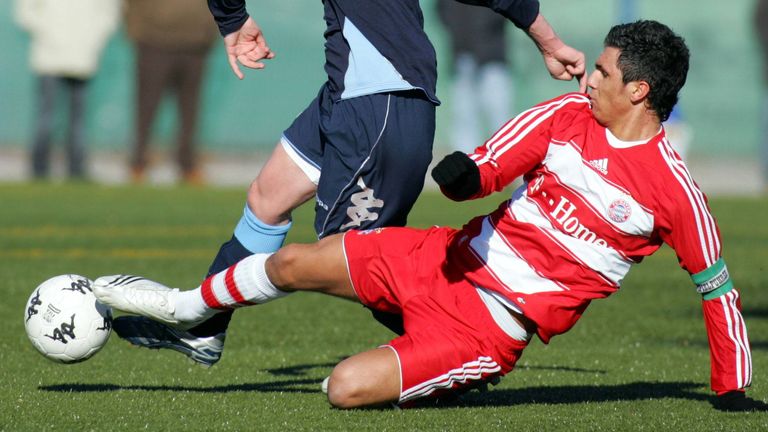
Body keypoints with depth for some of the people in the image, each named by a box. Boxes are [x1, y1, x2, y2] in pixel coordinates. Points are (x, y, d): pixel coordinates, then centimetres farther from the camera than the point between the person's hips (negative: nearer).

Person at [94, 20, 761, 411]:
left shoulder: (672, 189, -14)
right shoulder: (566, 117, -1)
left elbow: (717, 285, -5)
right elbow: (488, 168, 2)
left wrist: (733, 393, -4)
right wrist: (464, 174, -24)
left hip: (497, 325, -5)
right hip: (451, 260, 5)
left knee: (347, 388, -20)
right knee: (293, 264, 3)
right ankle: (186, 308, 31)